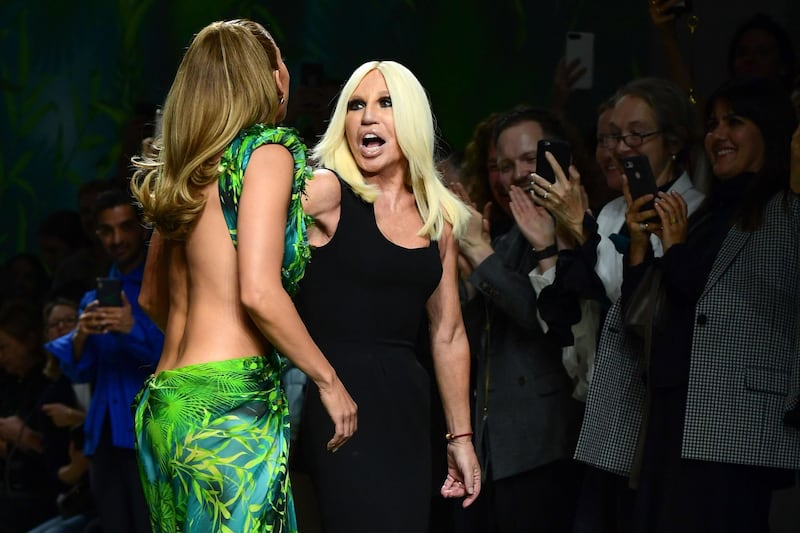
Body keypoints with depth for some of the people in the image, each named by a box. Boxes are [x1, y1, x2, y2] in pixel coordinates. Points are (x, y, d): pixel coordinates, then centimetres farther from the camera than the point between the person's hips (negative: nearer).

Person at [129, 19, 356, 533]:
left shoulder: (182, 173, 16)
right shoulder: (268, 151, -6)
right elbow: (258, 293, -16)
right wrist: (329, 380, -6)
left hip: (163, 403, 8)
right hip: (230, 402, -8)